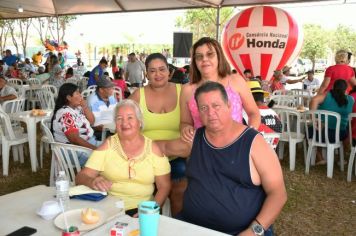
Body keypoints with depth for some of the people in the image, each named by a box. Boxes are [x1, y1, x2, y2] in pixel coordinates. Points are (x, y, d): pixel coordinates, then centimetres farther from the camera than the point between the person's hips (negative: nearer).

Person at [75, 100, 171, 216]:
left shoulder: (153, 148, 4)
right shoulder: (108, 145, 4)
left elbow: (164, 186, 6)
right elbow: (80, 177, 0)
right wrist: (93, 182, -24)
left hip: (139, 210, 0)